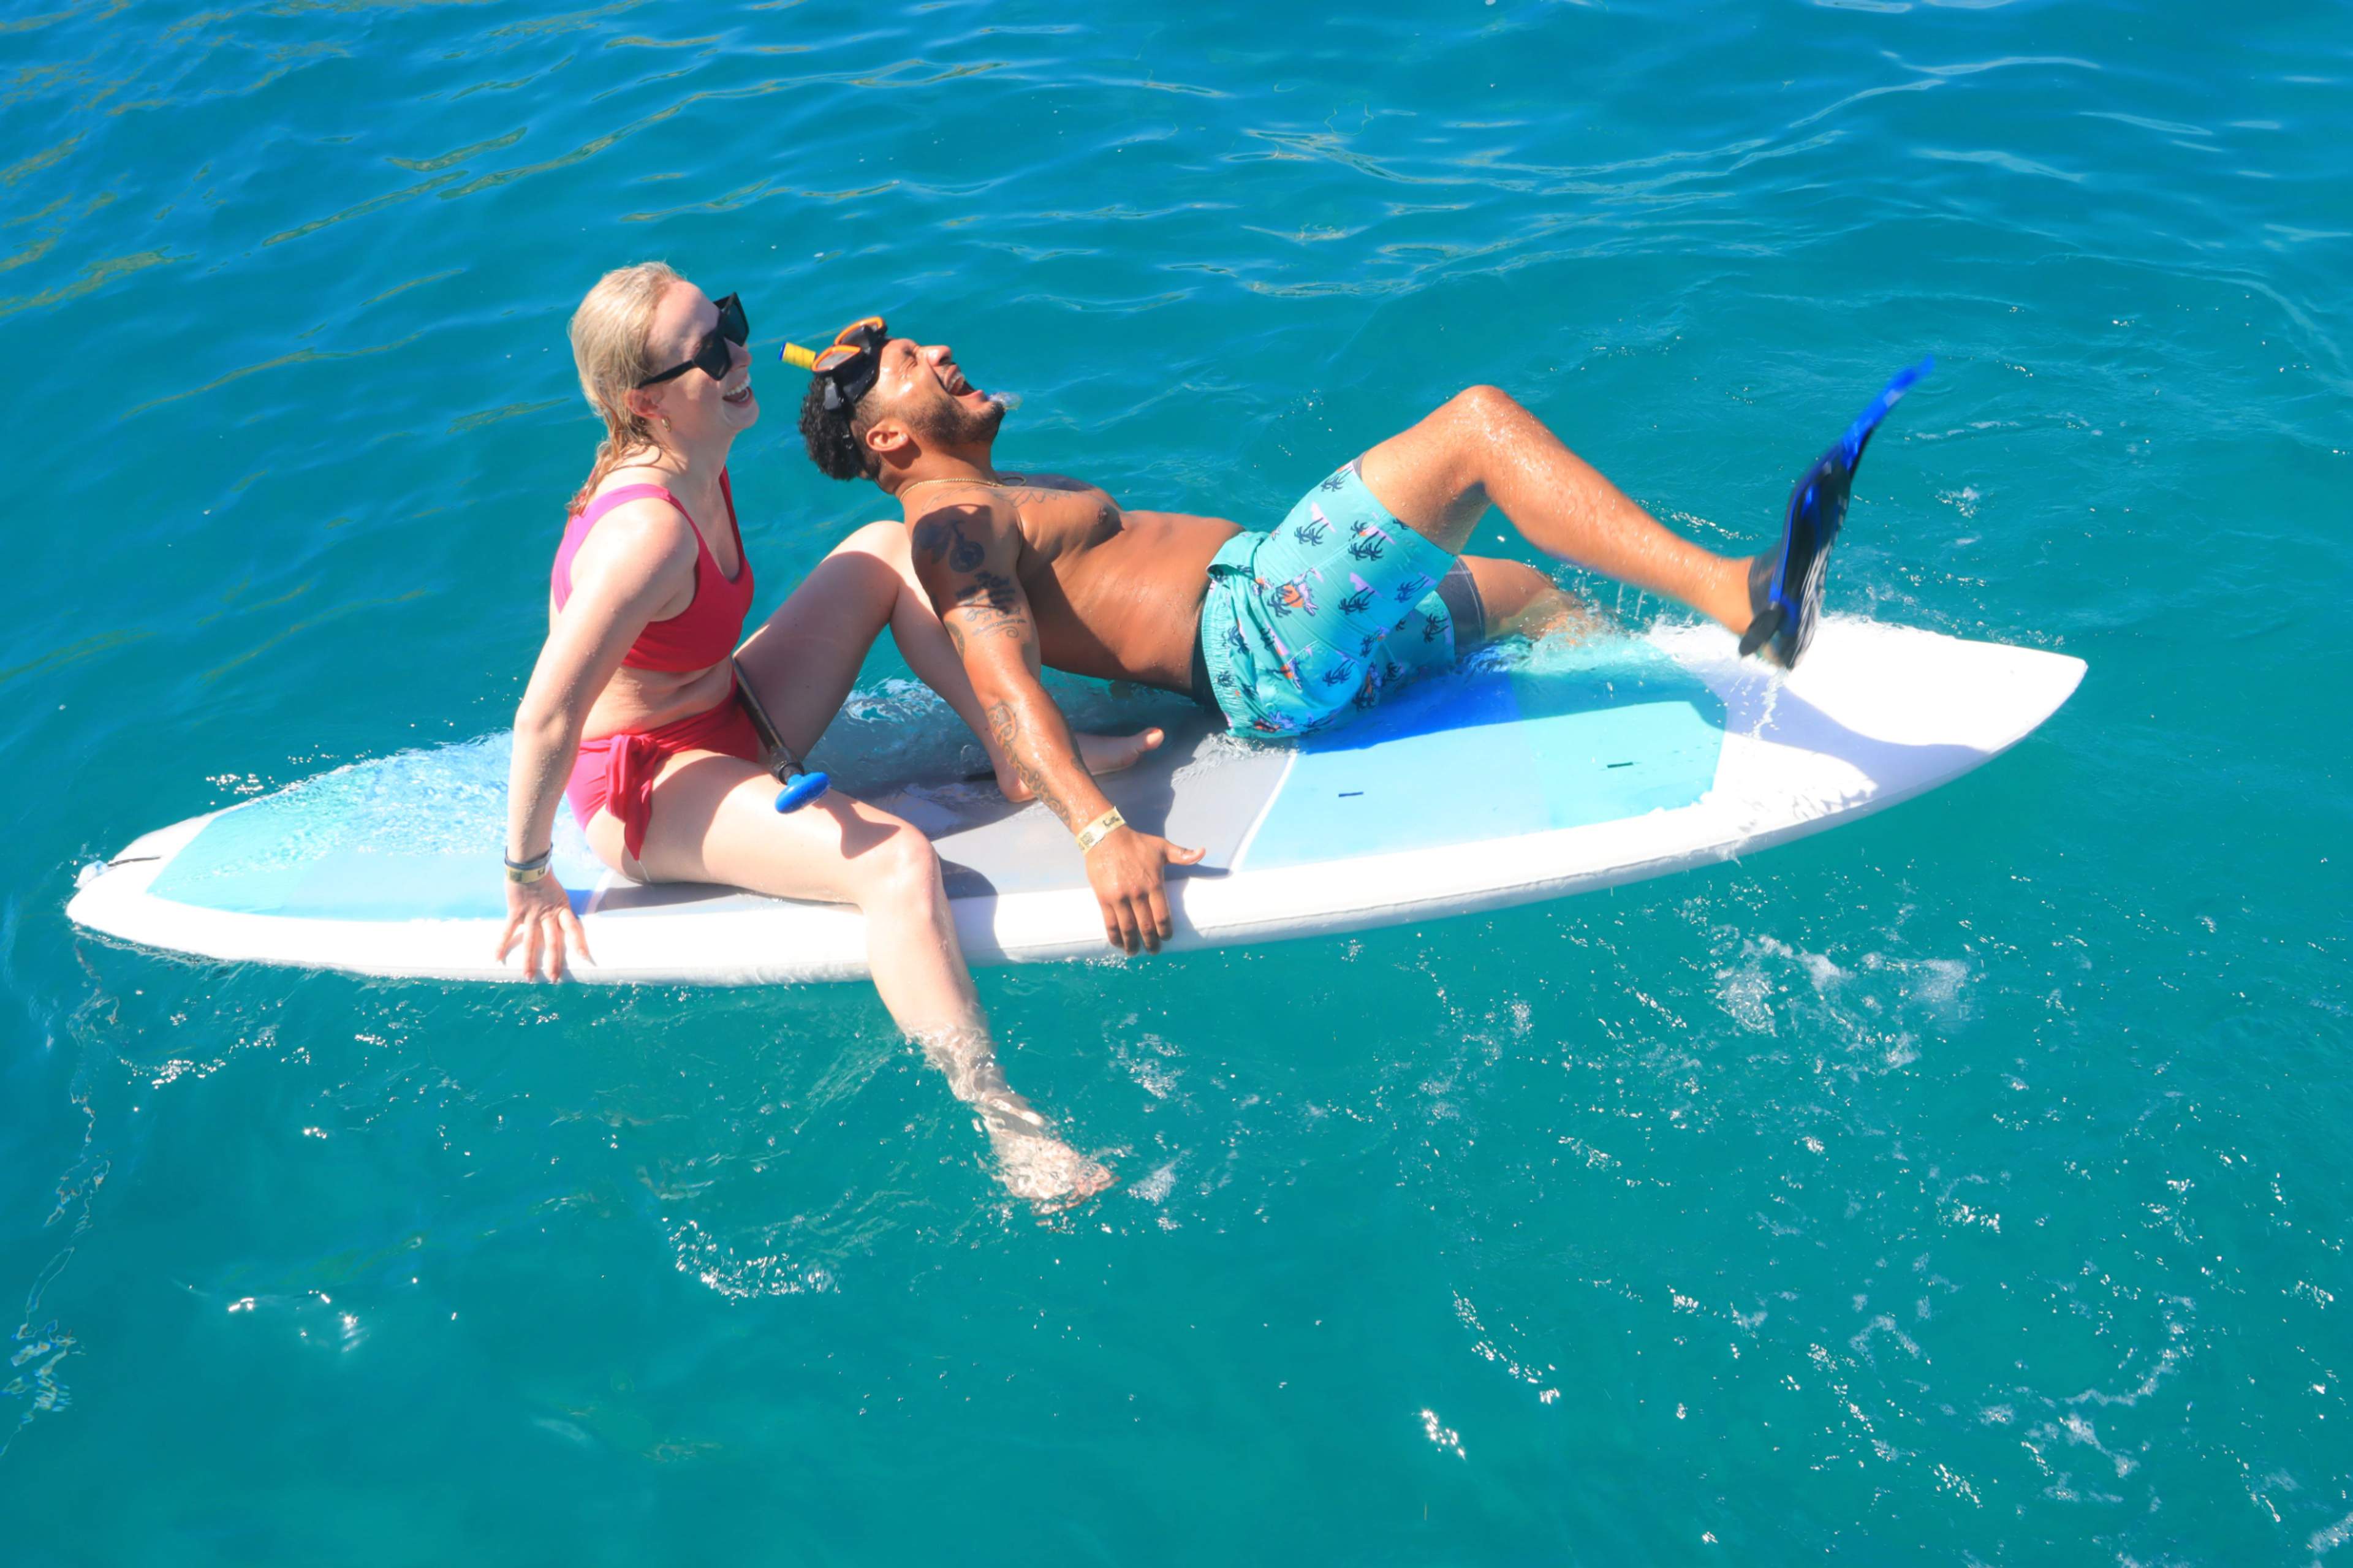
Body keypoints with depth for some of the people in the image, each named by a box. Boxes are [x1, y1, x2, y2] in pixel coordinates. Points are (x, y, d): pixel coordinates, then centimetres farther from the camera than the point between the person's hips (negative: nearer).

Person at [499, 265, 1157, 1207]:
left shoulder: (698, 464, -4)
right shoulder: (649, 532, -33)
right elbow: (544, 721, -31)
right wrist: (527, 874, -21)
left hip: (727, 723, 10)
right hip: (647, 788, -10)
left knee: (888, 550, 9)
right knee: (897, 861, -33)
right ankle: (998, 1127, -36)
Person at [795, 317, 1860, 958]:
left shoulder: (1008, 499, 24)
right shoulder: (952, 527, -8)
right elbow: (1001, 681, -24)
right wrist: (1099, 831, -38)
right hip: (1265, 640, -11)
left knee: (1528, 593, 25)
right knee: (1479, 421, -17)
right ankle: (1736, 595, -23)